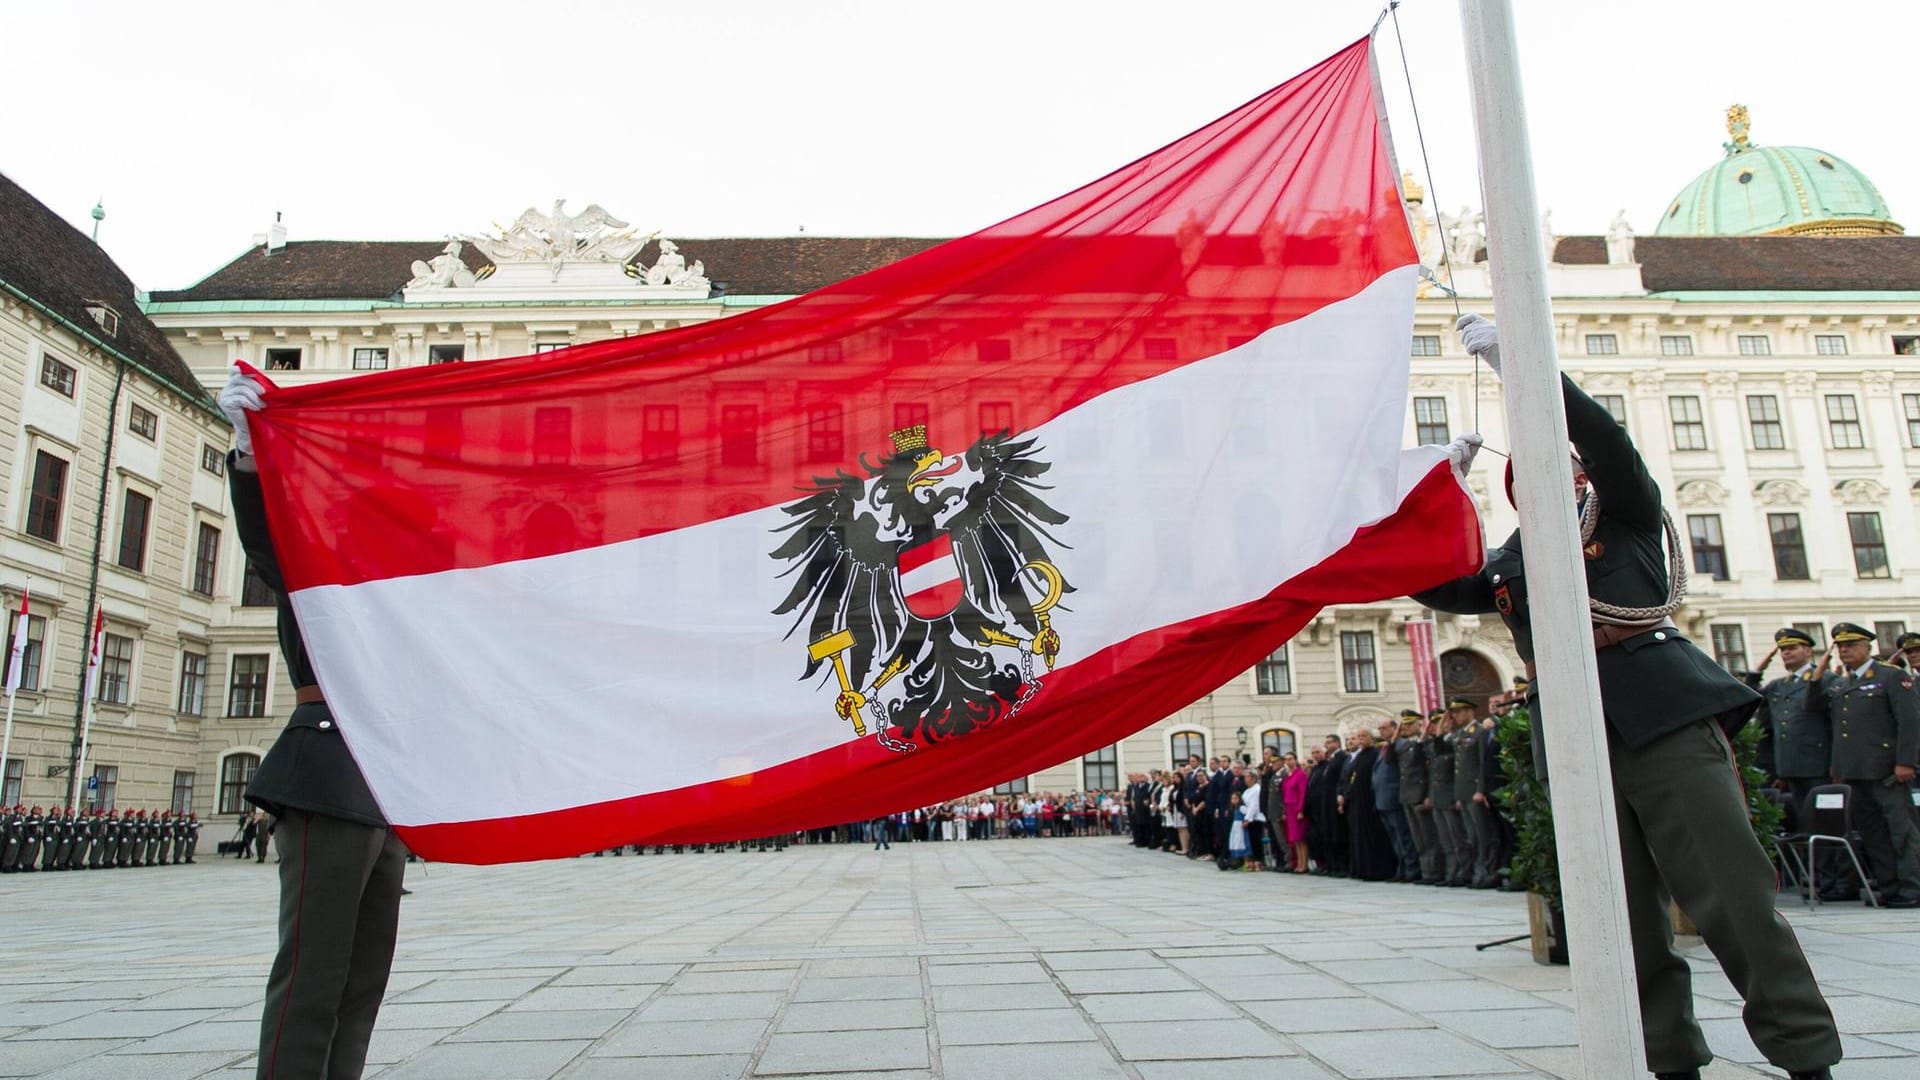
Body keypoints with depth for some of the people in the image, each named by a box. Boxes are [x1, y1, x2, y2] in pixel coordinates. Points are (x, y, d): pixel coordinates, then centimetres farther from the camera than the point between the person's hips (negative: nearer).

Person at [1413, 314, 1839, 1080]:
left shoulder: (1625, 520, 10)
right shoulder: (1507, 567, 18)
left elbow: (1603, 436, -6)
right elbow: (1431, 585, 11)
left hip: (1664, 716, -4)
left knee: (1733, 893, -7)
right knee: (1626, 918, 5)